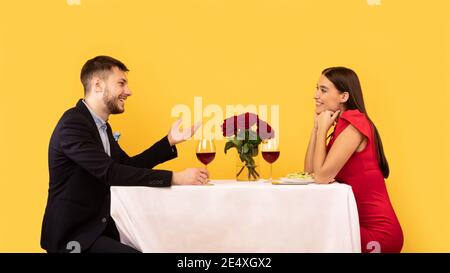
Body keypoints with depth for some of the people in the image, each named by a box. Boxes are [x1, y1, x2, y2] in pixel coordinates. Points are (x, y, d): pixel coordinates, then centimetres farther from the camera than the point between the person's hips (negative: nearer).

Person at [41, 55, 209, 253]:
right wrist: (175, 178, -26)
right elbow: (111, 173, -26)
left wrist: (170, 140, 7)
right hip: (72, 235, -9)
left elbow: (128, 166, 15)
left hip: (98, 227, 9)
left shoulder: (101, 126, 13)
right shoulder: (73, 124, -17)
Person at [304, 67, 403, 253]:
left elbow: (321, 176, -21)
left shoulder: (354, 121, -17)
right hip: (362, 225, 8)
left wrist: (323, 129, -10)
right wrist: (317, 126, 2)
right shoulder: (342, 125, 12)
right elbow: (310, 172, 7)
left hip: (378, 233, -8)